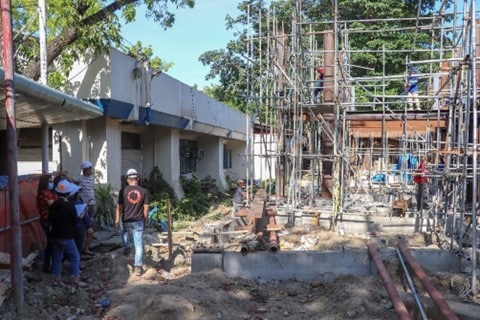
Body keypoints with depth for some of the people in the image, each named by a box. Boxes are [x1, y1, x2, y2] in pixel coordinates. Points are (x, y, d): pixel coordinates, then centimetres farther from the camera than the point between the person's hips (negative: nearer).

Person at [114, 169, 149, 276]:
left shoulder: (123, 191, -6)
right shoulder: (143, 191, -3)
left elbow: (119, 208, -5)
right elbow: (146, 208, -1)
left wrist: (116, 221, 4)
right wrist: (144, 220, 11)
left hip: (126, 221, 0)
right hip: (138, 221, 0)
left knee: (125, 232, 35)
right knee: (139, 244, 5)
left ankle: (127, 247, 22)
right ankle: (138, 267, 5)